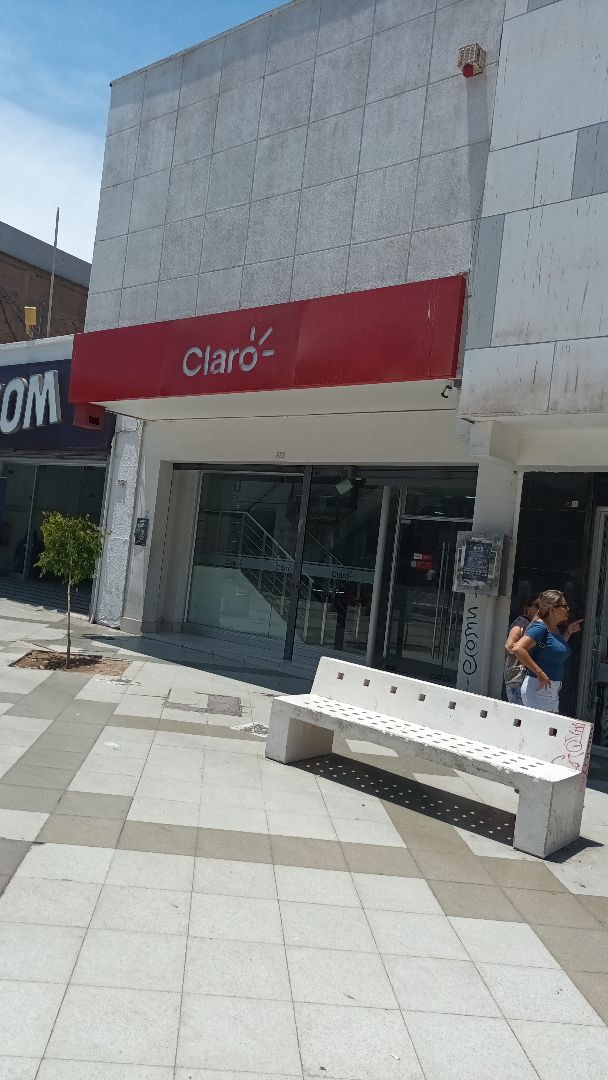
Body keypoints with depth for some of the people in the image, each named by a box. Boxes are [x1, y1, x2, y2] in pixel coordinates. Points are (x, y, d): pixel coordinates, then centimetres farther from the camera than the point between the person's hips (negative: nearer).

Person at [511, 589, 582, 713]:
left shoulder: (554, 629, 10)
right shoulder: (540, 627, -17)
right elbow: (517, 649, -30)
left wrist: (568, 632, 18)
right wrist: (539, 673, -27)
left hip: (552, 691, 9)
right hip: (538, 689, -9)